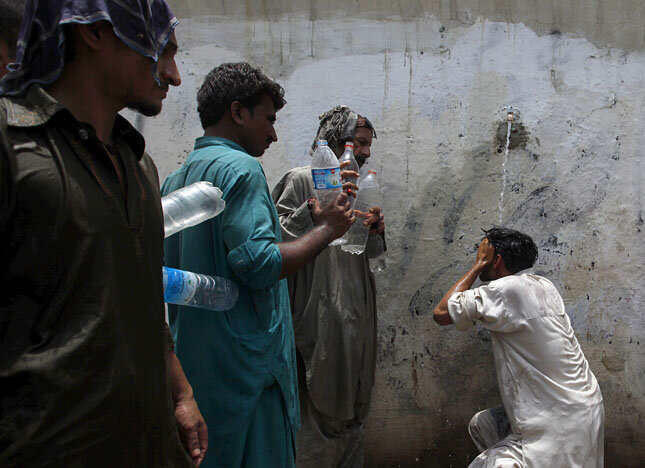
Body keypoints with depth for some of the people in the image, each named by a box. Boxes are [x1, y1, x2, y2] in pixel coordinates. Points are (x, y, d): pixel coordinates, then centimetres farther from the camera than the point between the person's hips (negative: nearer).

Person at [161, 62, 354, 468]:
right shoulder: (239, 166, -13)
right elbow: (259, 263, -23)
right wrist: (326, 230, -12)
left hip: (192, 361, 9)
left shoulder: (176, 178, 15)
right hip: (244, 364, -9)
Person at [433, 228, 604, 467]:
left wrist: (478, 264, -9)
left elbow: (442, 313, -17)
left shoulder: (508, 289, -19)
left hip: (563, 427, -10)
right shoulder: (543, 286, 8)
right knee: (480, 425, 20)